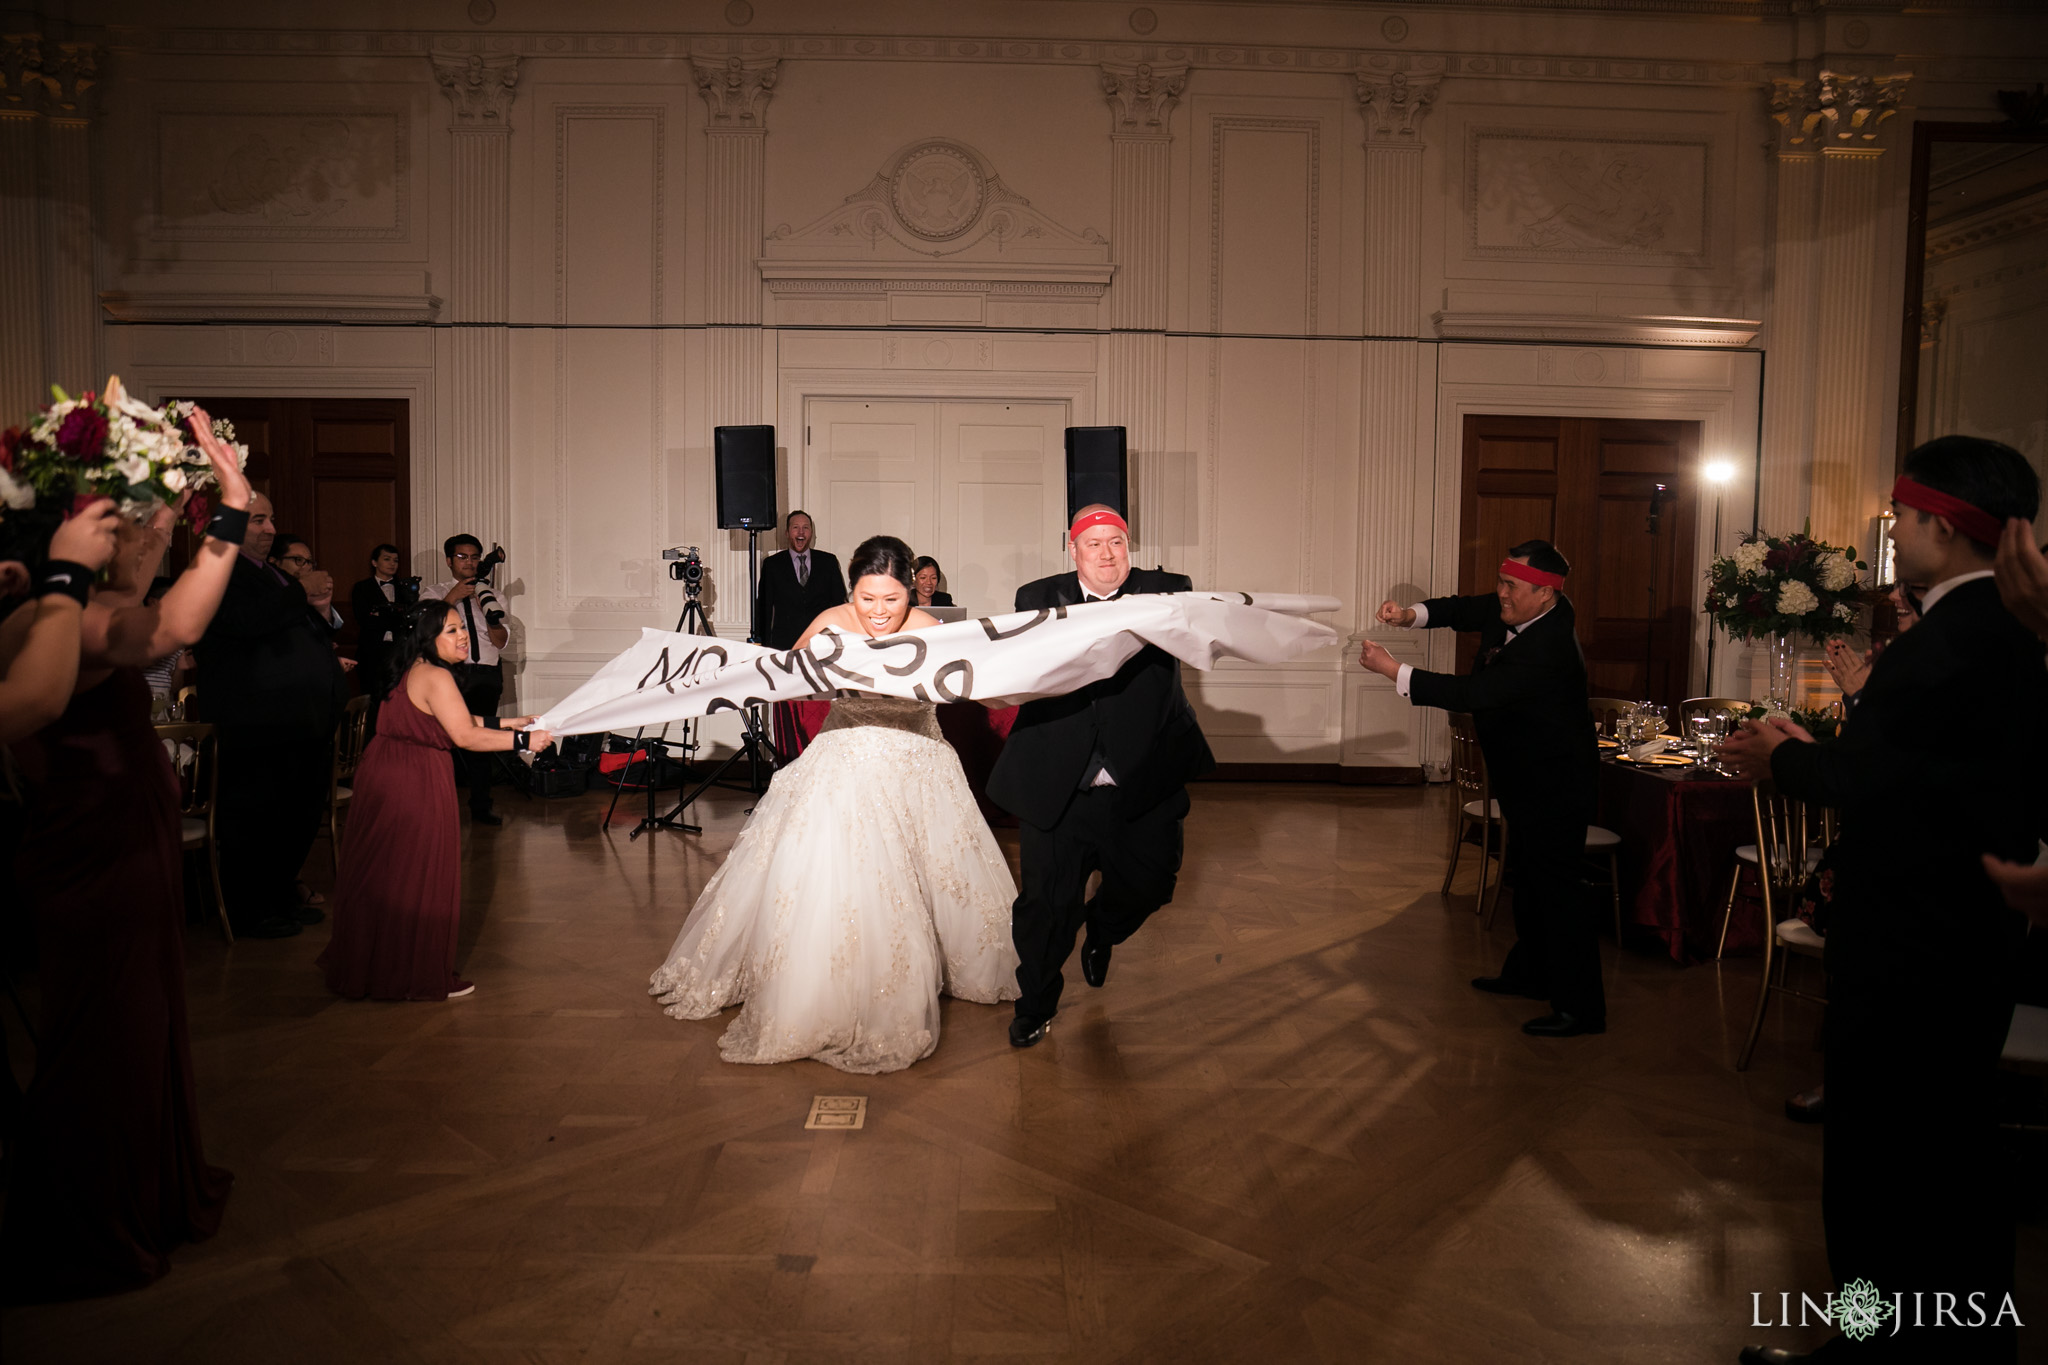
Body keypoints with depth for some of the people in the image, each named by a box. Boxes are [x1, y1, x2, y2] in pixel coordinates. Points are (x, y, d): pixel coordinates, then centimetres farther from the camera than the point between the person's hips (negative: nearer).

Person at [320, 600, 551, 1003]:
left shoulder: (413, 670, 14)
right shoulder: (435, 676, -17)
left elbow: (453, 723, 19)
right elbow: (466, 737, -23)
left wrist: (507, 723, 16)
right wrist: (524, 741, -18)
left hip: (384, 775, 10)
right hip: (412, 786, -10)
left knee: (382, 875, 17)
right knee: (419, 878, 0)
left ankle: (368, 966, 30)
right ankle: (421, 977, 10)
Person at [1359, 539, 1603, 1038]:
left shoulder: (1547, 647, -31)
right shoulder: (1513, 609, -4)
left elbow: (1474, 694, -35)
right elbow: (1464, 610, 8)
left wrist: (1393, 670, -32)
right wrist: (1411, 615, -13)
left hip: (1554, 783, -10)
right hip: (1528, 777, 10)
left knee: (1554, 885, -5)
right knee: (1526, 878, 21)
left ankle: (1580, 1007, 4)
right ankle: (1529, 973, 38)